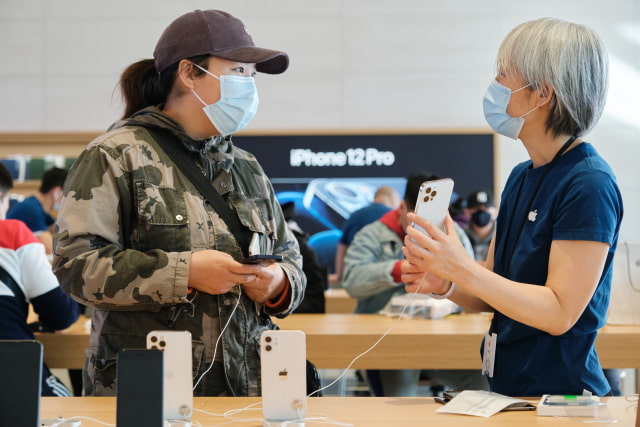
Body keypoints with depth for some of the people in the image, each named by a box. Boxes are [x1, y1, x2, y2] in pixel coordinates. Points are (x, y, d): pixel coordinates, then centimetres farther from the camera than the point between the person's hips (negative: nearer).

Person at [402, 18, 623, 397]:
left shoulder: (589, 185, -15)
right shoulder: (521, 177, 9)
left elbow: (559, 313, -18)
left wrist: (463, 269, -23)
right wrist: (446, 285, -7)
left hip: (560, 393, -7)